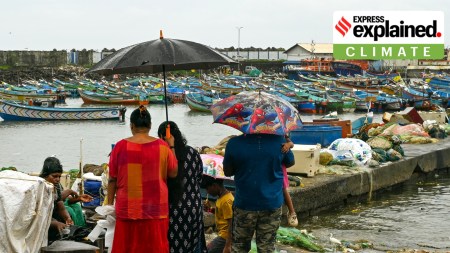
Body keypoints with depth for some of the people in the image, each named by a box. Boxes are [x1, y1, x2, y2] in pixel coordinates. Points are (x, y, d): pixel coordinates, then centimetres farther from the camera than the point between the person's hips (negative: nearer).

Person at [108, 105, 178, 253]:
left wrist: (110, 204, 10)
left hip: (128, 209, 0)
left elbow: (112, 179, 1)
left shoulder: (120, 146, -3)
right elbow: (173, 173, 6)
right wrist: (171, 147, 13)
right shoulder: (162, 146, -2)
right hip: (155, 209, 0)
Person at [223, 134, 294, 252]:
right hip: (272, 203, 1)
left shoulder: (234, 143, -14)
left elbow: (227, 172, 0)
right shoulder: (279, 140, -11)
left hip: (244, 204, -1)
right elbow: (290, 162, 8)